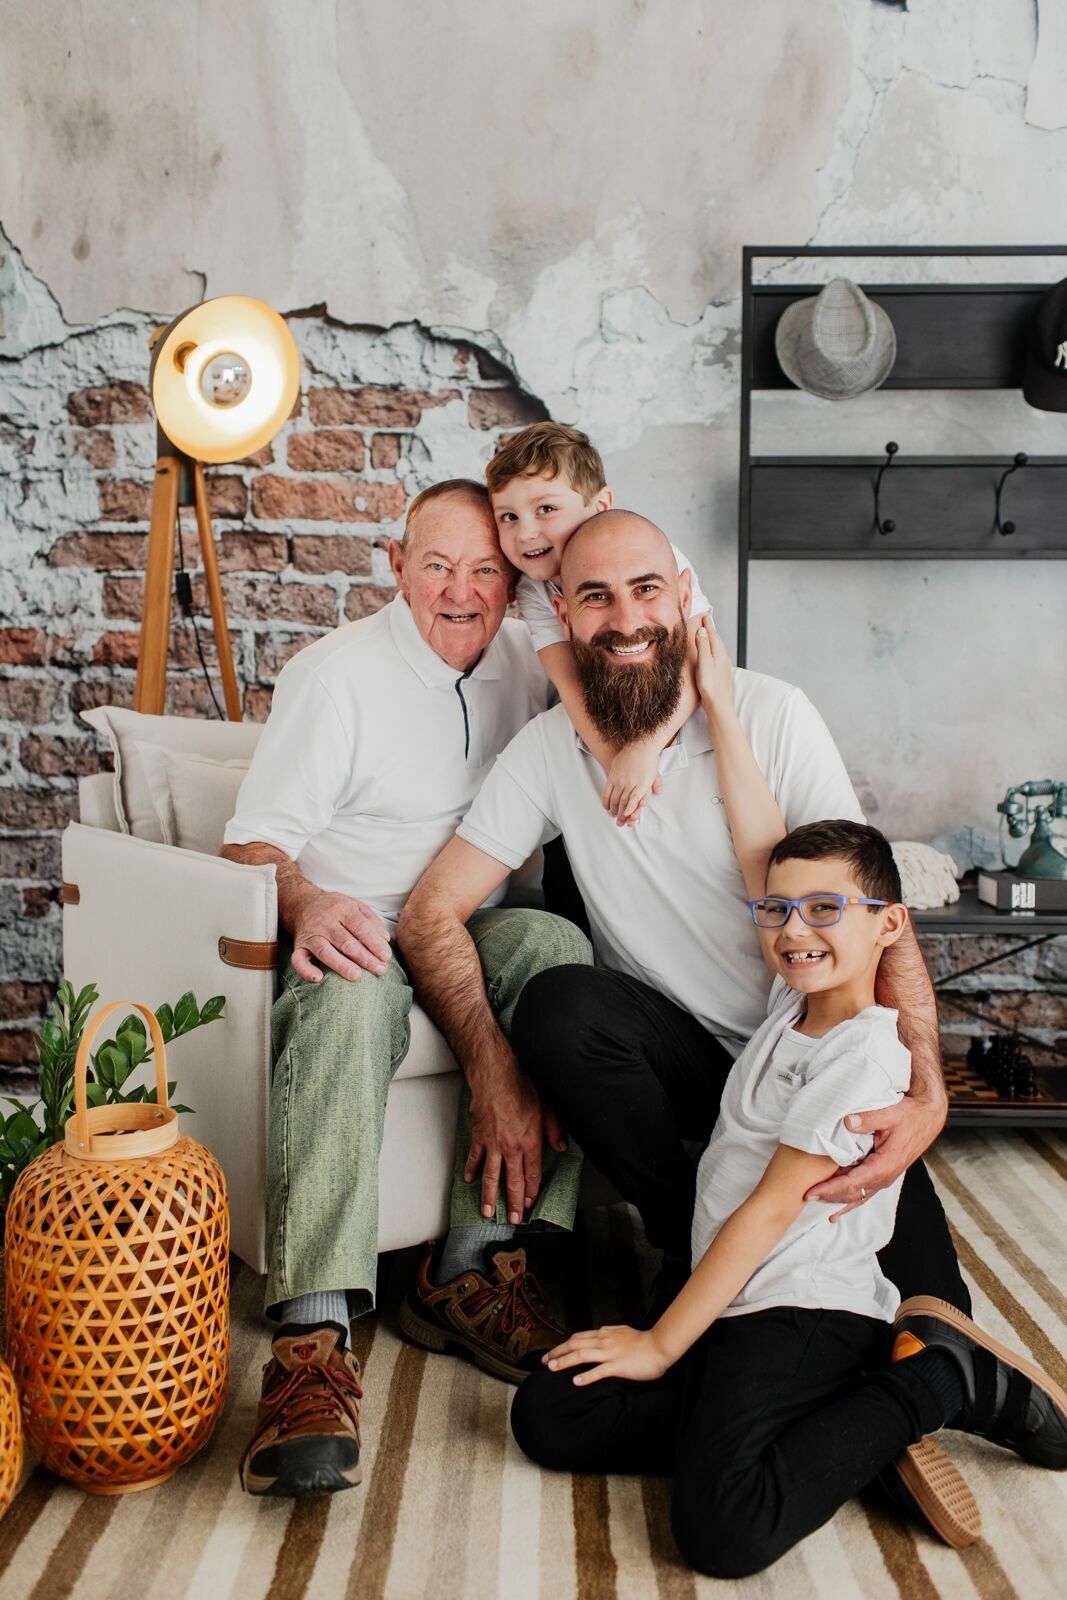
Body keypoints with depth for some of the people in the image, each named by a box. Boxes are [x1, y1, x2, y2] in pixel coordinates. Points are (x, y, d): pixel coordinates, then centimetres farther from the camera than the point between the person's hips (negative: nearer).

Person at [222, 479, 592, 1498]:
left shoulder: (520, 662, 13)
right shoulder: (336, 674, -4)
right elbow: (254, 840, -10)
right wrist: (307, 904, -33)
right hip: (349, 932, -4)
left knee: (559, 948, -30)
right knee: (352, 994, -39)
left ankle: (478, 1260, -24)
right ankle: (314, 1336, -45)